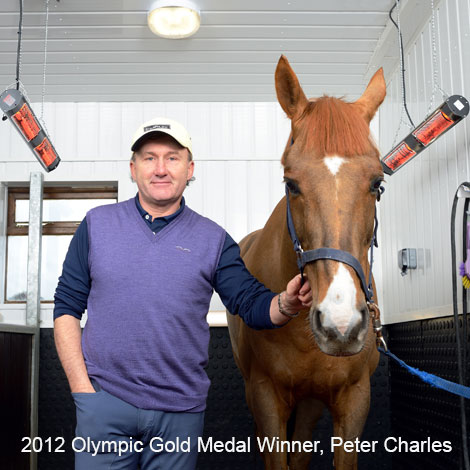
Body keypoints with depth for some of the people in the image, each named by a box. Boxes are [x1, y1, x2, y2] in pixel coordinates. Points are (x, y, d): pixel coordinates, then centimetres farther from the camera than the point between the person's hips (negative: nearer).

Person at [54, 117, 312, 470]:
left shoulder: (213, 239, 2)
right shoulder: (97, 225, 2)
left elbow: (254, 306, -2)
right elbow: (67, 306, 3)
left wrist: (287, 304, -25)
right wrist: (81, 386, -3)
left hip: (181, 409, 1)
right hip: (104, 400, 0)